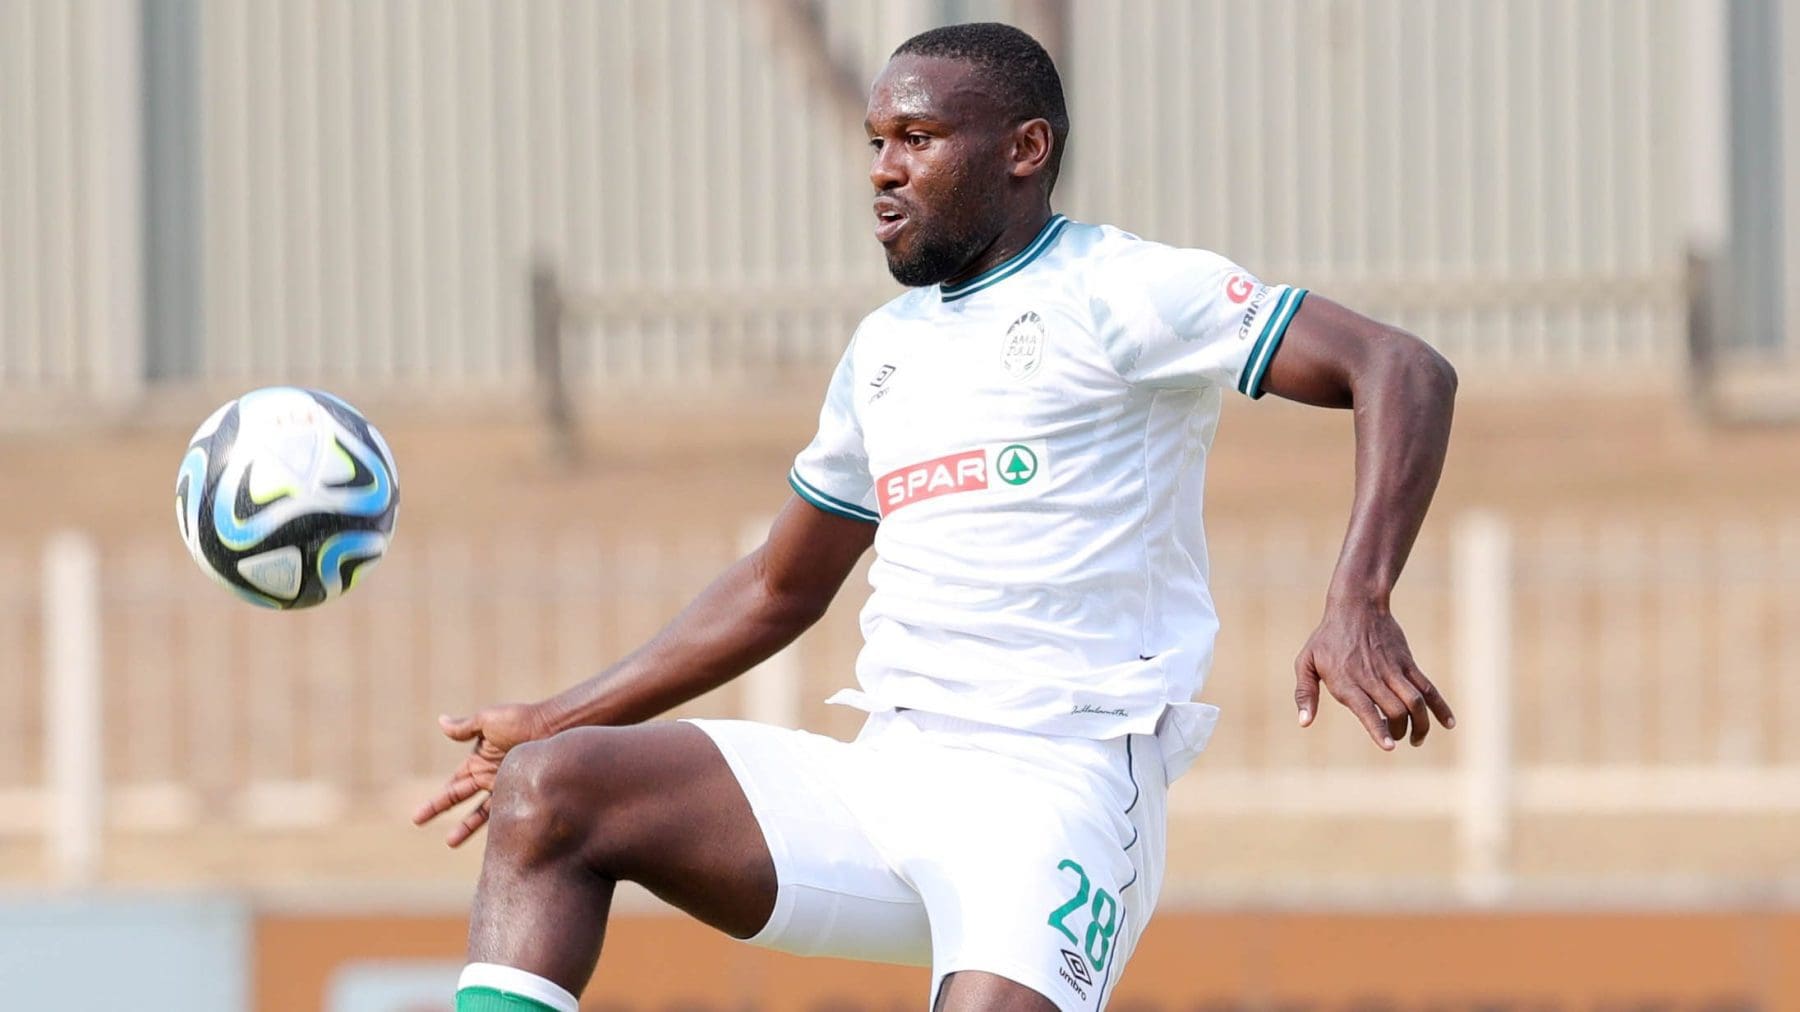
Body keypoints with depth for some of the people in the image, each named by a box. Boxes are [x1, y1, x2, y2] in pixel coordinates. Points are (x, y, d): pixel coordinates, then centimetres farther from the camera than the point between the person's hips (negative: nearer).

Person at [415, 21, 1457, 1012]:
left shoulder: (1117, 293, -3)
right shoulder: (885, 346, 21)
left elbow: (1403, 370, -12)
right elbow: (781, 590, 32)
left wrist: (1358, 606, -27)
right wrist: (555, 722, 28)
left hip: (1056, 787, -7)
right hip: (880, 784, 7)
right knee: (546, 792, -6)